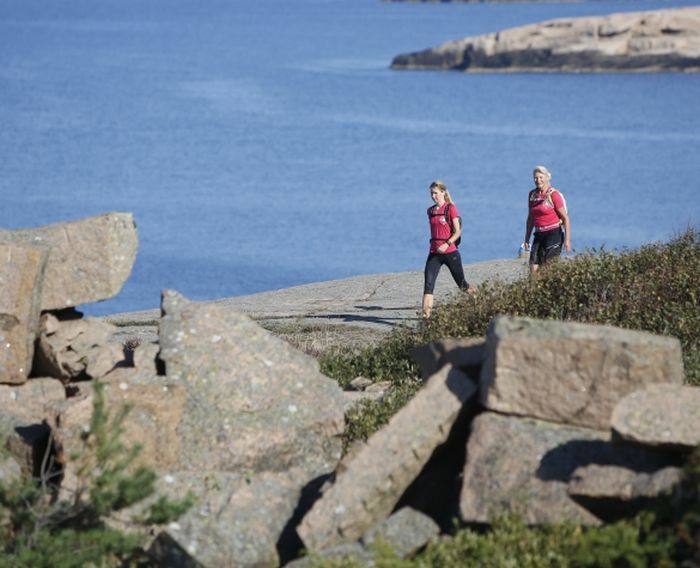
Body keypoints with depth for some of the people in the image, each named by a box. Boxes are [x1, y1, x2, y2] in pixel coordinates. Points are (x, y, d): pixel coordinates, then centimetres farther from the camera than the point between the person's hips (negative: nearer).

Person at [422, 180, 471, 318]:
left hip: (450, 252, -5)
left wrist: (447, 244, -22)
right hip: (434, 253, 5)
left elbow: (458, 232, -11)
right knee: (428, 284, -12)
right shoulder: (430, 211, 11)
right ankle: (425, 315, -19)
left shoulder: (451, 208, -6)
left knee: (461, 284, 9)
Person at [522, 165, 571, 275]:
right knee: (533, 269, -2)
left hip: (553, 233, -6)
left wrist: (567, 239, -14)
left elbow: (565, 218, -9)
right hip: (539, 235, 6)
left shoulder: (553, 195, -8)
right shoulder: (532, 195, 9)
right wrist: (527, 239, 19)